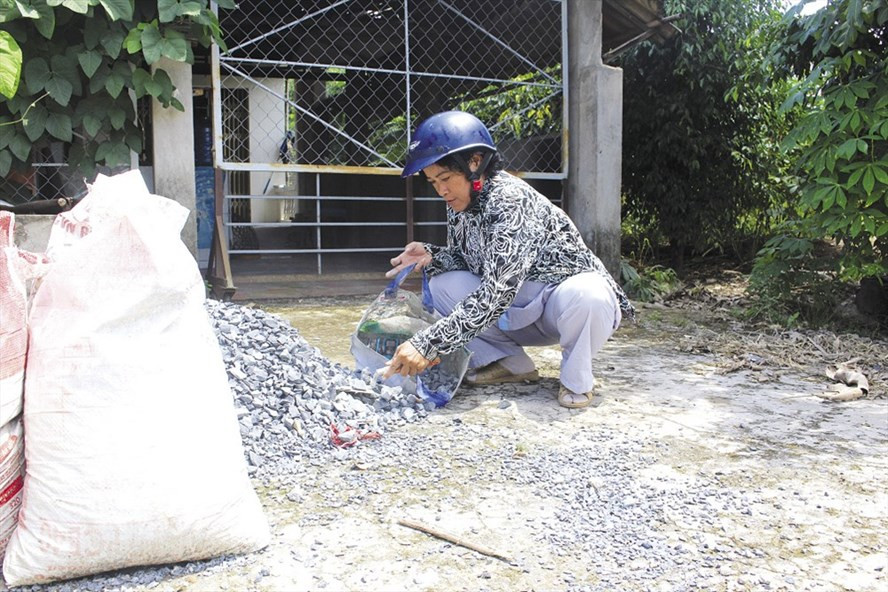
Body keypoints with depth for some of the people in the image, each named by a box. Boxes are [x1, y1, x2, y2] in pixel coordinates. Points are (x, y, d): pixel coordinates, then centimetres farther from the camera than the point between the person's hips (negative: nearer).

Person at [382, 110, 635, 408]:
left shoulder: (512, 200, -27)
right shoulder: (459, 205, -2)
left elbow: (496, 293, -37)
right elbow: (465, 262, 8)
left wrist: (428, 344, -41)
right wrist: (432, 256, -15)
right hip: (524, 312, 7)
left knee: (582, 296, -41)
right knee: (443, 283, -9)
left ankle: (577, 378, -10)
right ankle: (511, 364, 2)